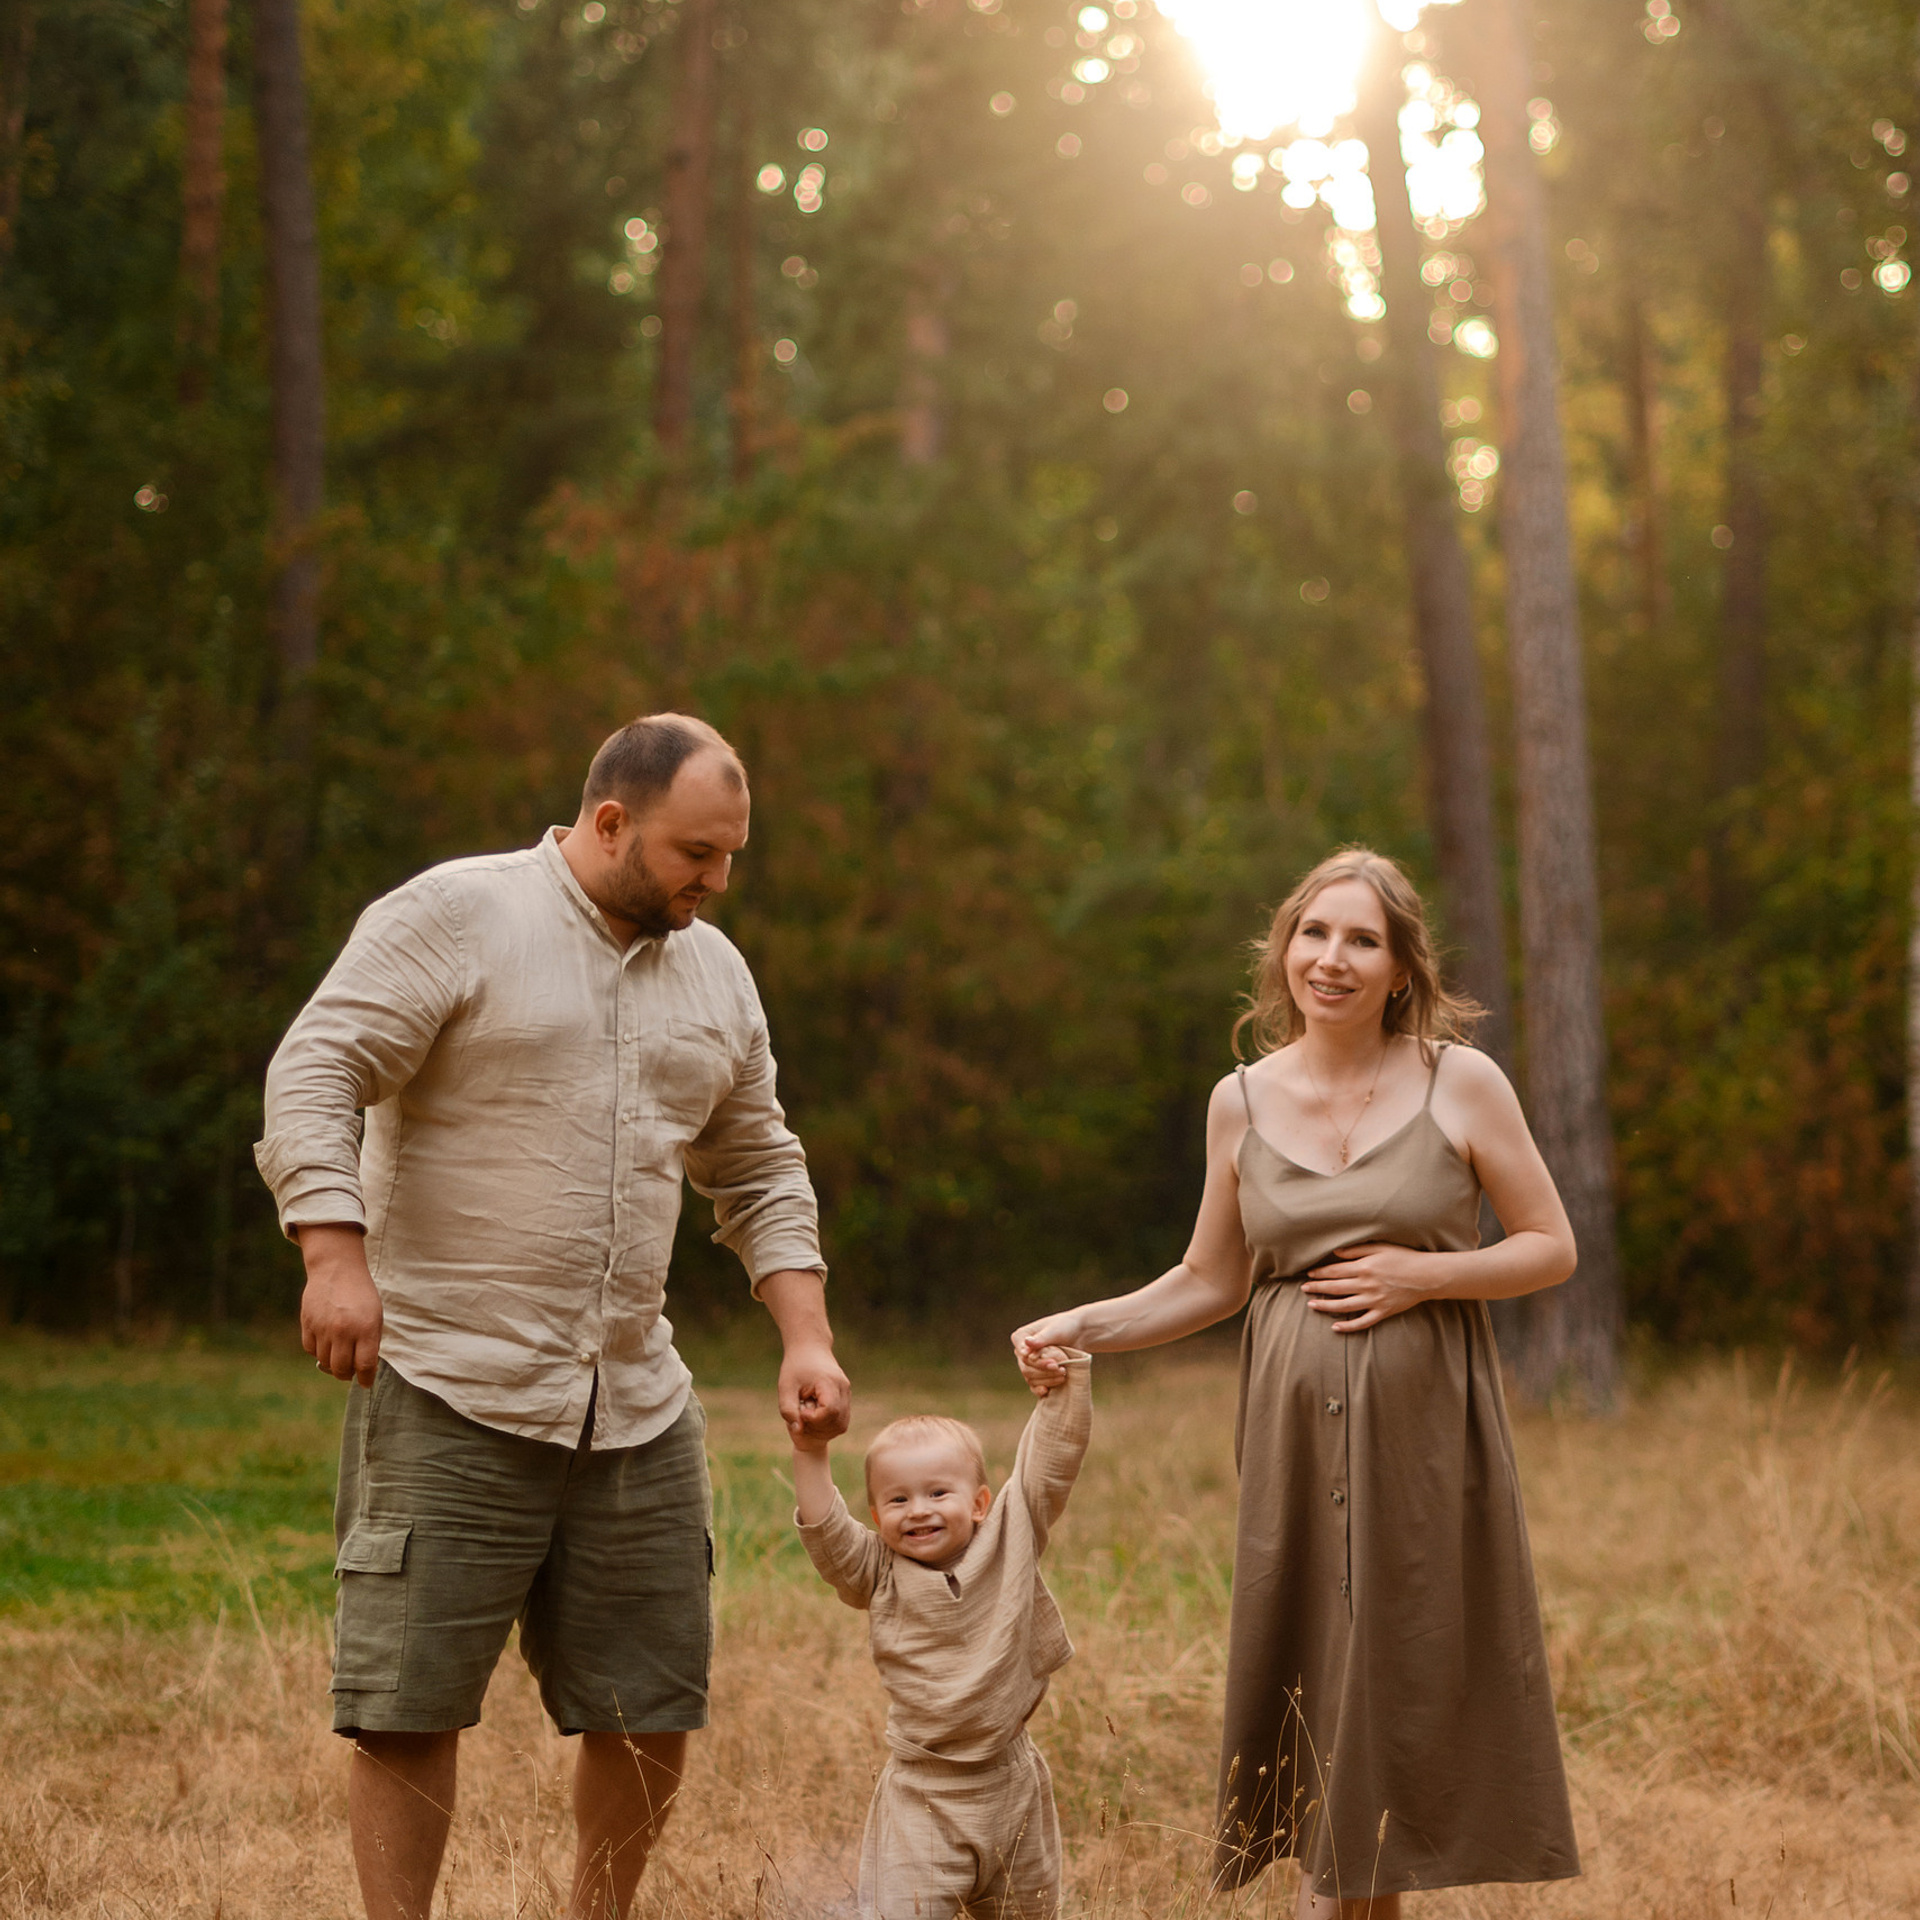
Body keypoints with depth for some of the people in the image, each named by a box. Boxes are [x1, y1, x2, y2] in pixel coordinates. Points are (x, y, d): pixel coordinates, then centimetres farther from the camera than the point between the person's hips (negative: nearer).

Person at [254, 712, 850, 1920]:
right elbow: (316, 1073, -12)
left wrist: (808, 1340, 9)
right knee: (411, 1702, -3)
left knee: (653, 1709, 7)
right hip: (450, 1393, -6)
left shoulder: (716, 973, 15)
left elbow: (761, 1174, 21)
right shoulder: (455, 917, -4)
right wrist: (337, 1253, -24)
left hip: (638, 1408, 6)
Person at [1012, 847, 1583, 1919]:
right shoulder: (1243, 1103, 6)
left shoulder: (1461, 1084, -2)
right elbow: (1211, 1283, 13)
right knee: (1322, 1691, 2)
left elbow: (1552, 1248, 1)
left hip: (1425, 1430, -2)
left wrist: (1421, 1276, -12)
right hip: (1299, 1434, 2)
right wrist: (1082, 1330, 0)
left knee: (1410, 1686, -1)